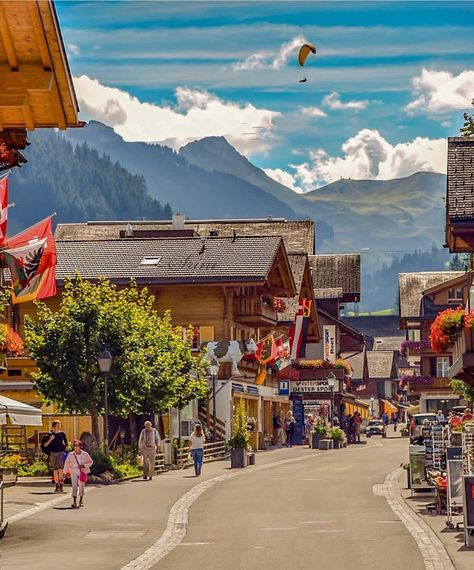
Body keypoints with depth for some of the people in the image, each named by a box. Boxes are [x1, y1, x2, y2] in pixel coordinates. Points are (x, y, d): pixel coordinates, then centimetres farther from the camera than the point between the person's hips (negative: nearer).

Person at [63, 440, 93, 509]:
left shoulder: (85, 454, -3)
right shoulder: (71, 454, 0)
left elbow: (90, 462, 4)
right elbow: (67, 463, 8)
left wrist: (84, 466, -12)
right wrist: (66, 472, 5)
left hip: (82, 472, 0)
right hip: (74, 472, 0)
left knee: (81, 486, 8)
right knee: (74, 486, -9)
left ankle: (81, 501, 28)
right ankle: (74, 502, -10)